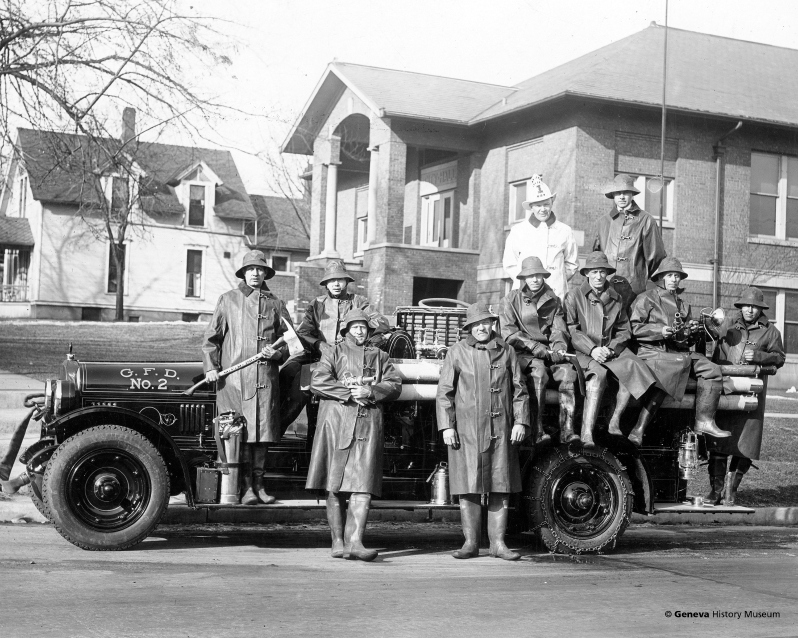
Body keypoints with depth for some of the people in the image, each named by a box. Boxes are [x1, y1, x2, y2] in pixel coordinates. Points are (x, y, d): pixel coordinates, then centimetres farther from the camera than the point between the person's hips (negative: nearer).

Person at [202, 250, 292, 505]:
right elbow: (211, 337, 10)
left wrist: (277, 352, -4)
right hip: (233, 377, -2)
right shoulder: (228, 300, 11)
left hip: (266, 377, 2)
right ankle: (246, 486, -4)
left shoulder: (275, 304, 15)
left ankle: (258, 484, 11)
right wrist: (210, 366, -2)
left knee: (263, 430, 2)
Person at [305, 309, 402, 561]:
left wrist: (370, 392, -9)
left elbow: (395, 384, 8)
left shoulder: (378, 356, 20)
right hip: (336, 424, -1)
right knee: (334, 487, 1)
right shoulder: (333, 353, 11)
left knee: (363, 486, -11)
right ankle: (338, 542, 9)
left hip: (368, 426, 2)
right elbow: (317, 382, -3)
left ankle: (355, 541, -16)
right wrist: (349, 392, -9)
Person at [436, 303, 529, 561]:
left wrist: (520, 422, 3)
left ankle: (497, 542, 10)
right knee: (468, 488, 0)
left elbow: (519, 390, 13)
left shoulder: (506, 351, 11)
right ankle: (470, 543, 8)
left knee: (500, 489, 3)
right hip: (466, 430, -2)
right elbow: (444, 392, 4)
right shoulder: (457, 352, 6)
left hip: (501, 431, 2)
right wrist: (446, 426, -3)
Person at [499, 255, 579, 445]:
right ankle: (536, 431, -38)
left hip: (548, 353, 3)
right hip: (521, 353, -3)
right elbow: (509, 334, -3)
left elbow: (559, 329, 10)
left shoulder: (553, 301, 17)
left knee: (567, 371, -27)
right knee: (539, 370, -34)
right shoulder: (510, 301, 6)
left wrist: (559, 346, -13)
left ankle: (567, 430, -30)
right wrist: (536, 347, -15)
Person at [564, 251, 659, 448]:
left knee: (632, 368, -27)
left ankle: (614, 422, -16)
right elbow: (571, 330, -2)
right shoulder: (574, 297, 6)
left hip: (612, 349, 4)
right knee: (598, 373, -35)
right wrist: (592, 349, -16)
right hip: (584, 351, -4)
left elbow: (624, 331, 13)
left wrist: (610, 348, -8)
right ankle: (587, 432, -40)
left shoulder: (616, 299, 16)